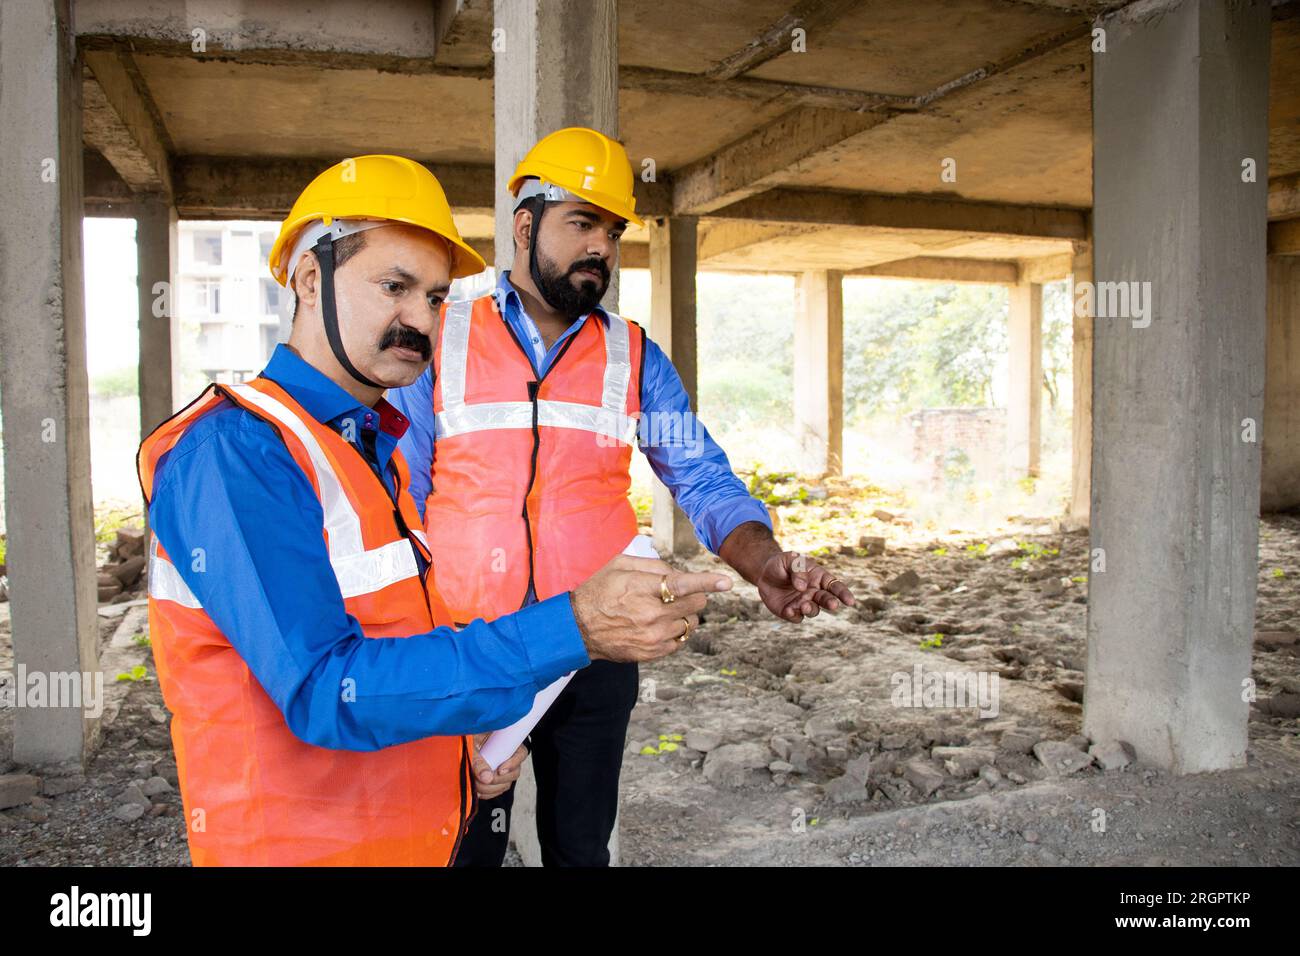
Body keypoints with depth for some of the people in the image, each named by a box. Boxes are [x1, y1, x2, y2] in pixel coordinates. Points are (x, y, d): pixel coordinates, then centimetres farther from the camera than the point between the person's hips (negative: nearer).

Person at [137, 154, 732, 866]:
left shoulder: (383, 448, 6)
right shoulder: (232, 453, -22)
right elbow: (327, 692, -31)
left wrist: (470, 724, -2)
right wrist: (571, 628, -36)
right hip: (305, 841, -7)